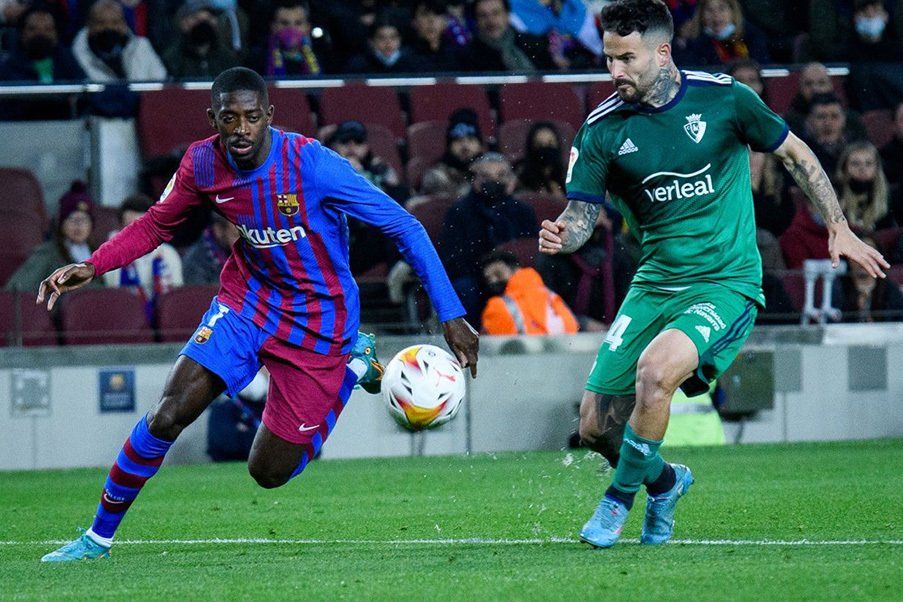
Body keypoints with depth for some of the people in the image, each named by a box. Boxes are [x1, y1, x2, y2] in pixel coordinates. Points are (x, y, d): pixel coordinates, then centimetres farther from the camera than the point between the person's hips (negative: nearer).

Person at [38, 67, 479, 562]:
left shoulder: (311, 163, -26)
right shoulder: (202, 163, -11)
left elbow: (404, 227, -21)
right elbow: (155, 226, 8)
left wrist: (451, 316, -23)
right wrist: (93, 266, -10)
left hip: (318, 319, -3)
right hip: (247, 299, 3)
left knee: (270, 472, 1)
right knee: (168, 415, -16)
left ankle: (355, 362, 23)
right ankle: (99, 536, 3)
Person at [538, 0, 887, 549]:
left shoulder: (724, 98, -8)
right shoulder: (602, 129, -2)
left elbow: (795, 154, 6)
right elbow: (582, 215, 0)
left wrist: (839, 228, 5)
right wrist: (561, 237, -24)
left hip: (726, 282, -4)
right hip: (654, 283, 4)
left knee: (655, 367, -31)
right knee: (596, 426, -1)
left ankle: (620, 499, -8)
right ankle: (665, 483, 33)